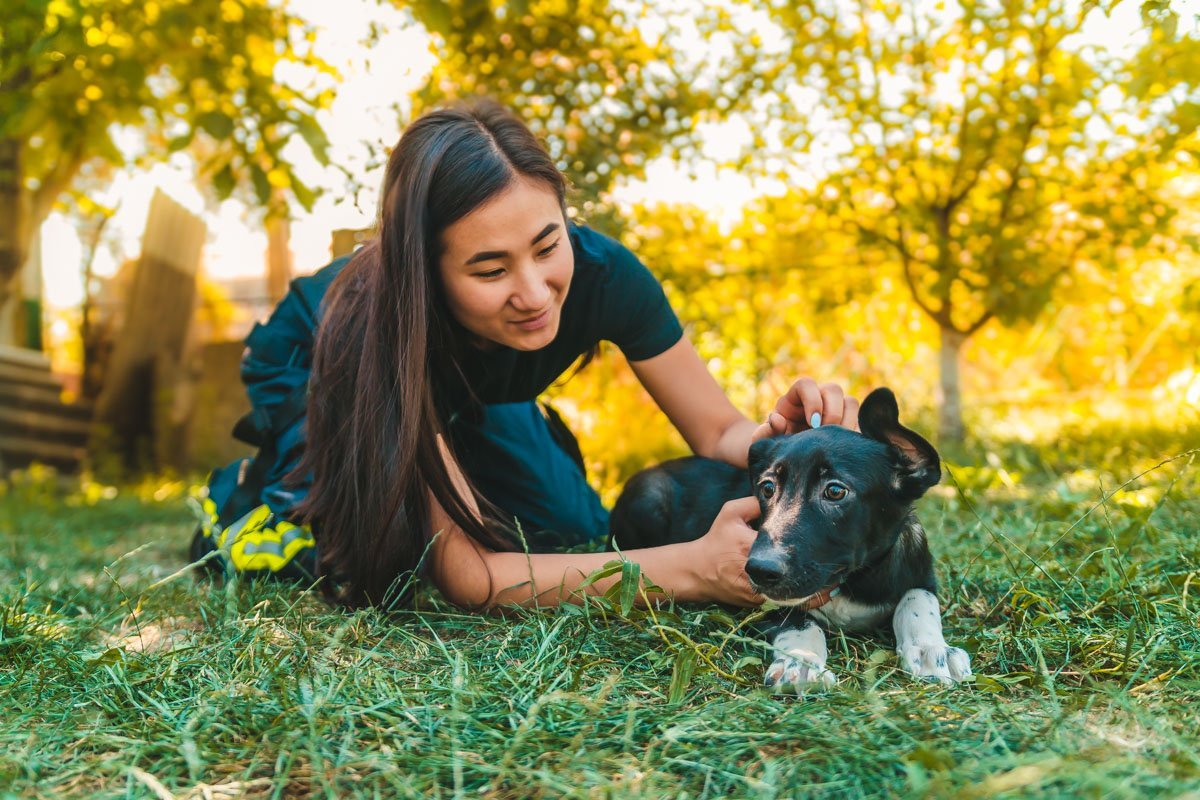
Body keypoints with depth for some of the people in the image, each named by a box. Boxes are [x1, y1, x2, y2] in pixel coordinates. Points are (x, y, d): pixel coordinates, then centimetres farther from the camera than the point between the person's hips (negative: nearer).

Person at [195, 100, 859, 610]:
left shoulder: (599, 271, -34)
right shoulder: (370, 325, -45)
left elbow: (717, 433, -23)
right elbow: (463, 573, -46)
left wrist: (780, 434, -48)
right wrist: (692, 568, -57)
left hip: (468, 400, 4)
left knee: (576, 533, -9)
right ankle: (249, 484, 8)